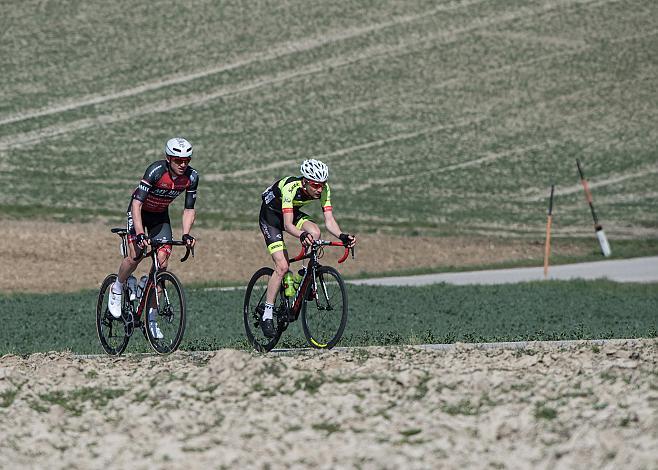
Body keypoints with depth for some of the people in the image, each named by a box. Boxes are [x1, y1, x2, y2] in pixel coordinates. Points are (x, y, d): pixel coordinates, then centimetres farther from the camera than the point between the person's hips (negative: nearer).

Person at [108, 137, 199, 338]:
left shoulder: (191, 177, -19)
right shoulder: (156, 170, -33)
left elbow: (189, 209, -9)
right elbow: (137, 203, -35)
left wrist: (186, 235, -24)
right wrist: (140, 235, -44)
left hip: (160, 215, 4)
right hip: (139, 211, -4)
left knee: (162, 263, -9)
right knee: (135, 256, -22)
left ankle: (151, 317, -2)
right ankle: (117, 290, 9)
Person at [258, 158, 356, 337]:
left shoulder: (323, 189, -21)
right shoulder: (291, 188, -36)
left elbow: (329, 219, -23)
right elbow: (288, 224, -42)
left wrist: (342, 236, -42)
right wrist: (301, 235, -62)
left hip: (293, 212, 5)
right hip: (270, 215, -5)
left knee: (314, 232, -28)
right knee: (282, 267, -18)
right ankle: (267, 316, -11)